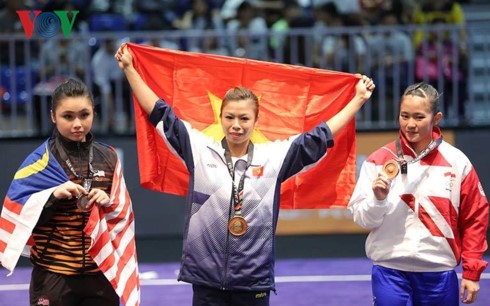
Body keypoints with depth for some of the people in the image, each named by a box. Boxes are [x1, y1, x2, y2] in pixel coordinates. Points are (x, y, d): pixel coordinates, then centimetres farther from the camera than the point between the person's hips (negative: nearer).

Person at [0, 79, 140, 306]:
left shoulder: (107, 158, 8)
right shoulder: (40, 160, -4)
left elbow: (123, 213, 13)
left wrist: (109, 204, -8)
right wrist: (53, 195, -22)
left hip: (102, 275, 3)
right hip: (53, 278, -3)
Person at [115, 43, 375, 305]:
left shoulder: (274, 156, 3)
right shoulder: (200, 150, 3)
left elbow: (320, 137, 9)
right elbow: (160, 113, 6)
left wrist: (359, 99, 12)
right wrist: (129, 69, 7)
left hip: (254, 277, 0)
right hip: (206, 276, 0)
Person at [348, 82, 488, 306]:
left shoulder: (456, 162, 0)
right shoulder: (379, 161, 0)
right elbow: (362, 219, 0)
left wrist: (472, 272, 3)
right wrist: (378, 199, -19)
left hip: (440, 275, 1)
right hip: (390, 273, -1)